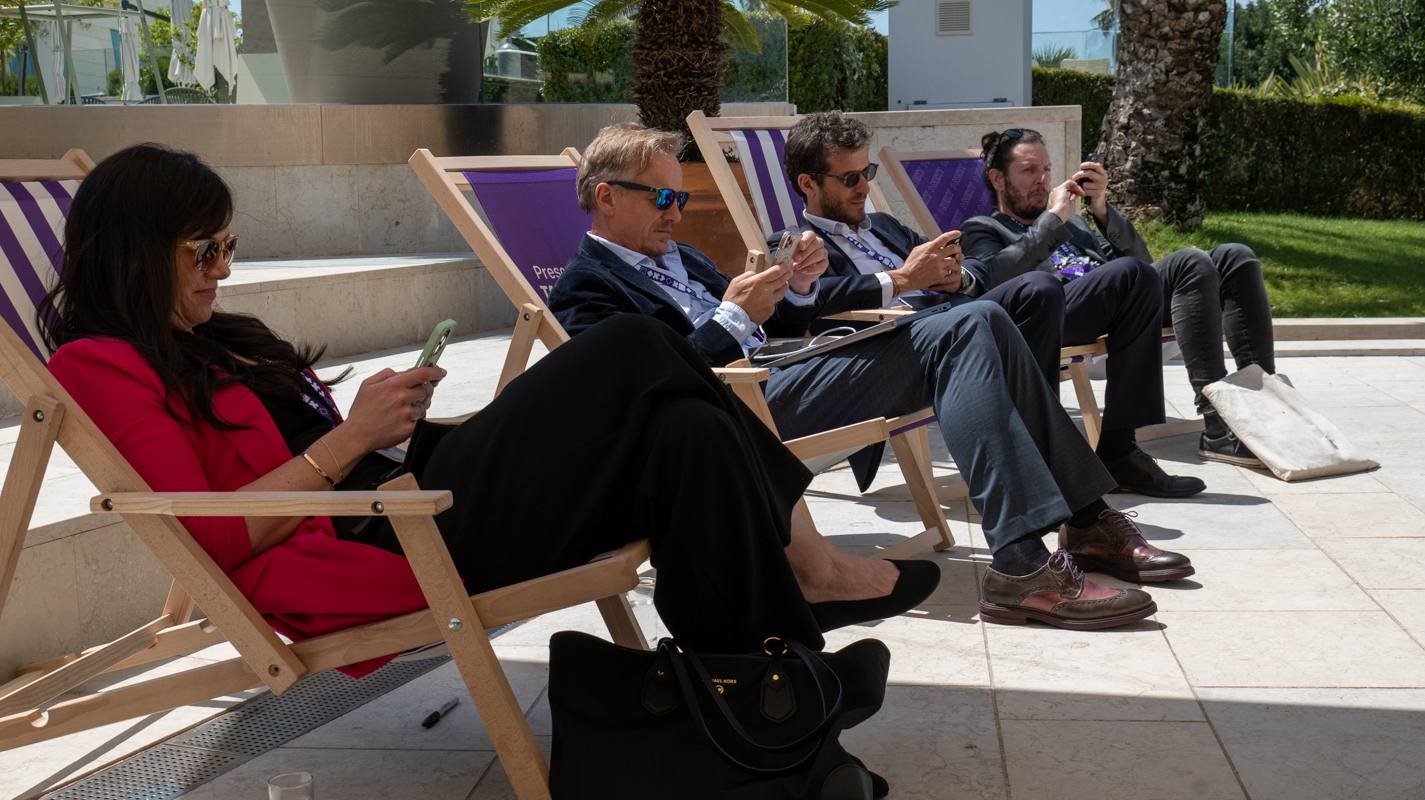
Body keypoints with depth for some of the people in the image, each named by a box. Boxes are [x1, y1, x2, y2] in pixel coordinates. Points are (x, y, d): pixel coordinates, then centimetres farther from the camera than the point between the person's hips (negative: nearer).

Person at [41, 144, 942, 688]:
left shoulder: (213, 342, 25)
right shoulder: (104, 365, -2)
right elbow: (206, 538, -14)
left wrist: (383, 414, 3)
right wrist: (349, 440, -14)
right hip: (369, 546, -9)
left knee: (690, 436, -10)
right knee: (634, 348, -14)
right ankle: (800, 557, -1)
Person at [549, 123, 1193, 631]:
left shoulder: (677, 259, 28)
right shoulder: (585, 288, -1)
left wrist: (797, 285, 4)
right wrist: (734, 317, -15)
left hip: (783, 369, 9)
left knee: (982, 324, -5)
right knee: (961, 337, -22)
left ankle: (1086, 514, -2)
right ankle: (1023, 568, -31)